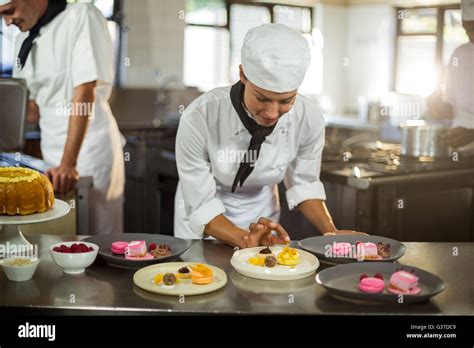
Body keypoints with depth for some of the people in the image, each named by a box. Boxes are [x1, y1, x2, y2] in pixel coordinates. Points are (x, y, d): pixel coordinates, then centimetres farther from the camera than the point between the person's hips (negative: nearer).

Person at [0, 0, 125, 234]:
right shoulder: (23, 41, 13)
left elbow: (85, 91, -18)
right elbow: (33, 108, 16)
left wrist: (69, 163, -23)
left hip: (90, 146, -6)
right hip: (51, 152, 7)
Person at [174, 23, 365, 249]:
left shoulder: (310, 118, -20)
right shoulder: (199, 118, -29)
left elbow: (303, 183, -3)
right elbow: (201, 205, -22)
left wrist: (332, 234, -16)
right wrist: (246, 239, -37)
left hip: (261, 215, 2)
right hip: (206, 223, -2)